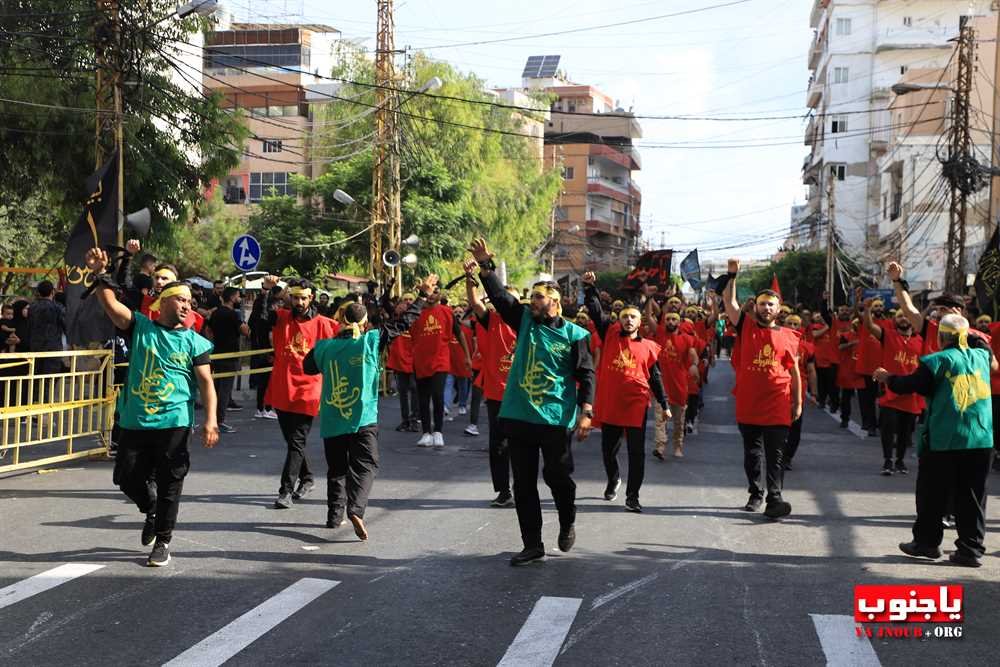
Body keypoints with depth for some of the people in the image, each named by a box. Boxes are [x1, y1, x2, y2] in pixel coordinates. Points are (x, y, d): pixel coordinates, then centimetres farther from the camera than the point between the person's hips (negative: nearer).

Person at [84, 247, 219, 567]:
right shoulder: (140, 327, 5)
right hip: (135, 421, 2)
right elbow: (110, 304, -8)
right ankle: (151, 510, 37)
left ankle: (163, 541, 16)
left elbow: (206, 382, -2)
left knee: (169, 483, 1)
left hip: (173, 423, -2)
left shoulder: (194, 341, 3)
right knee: (127, 477, 6)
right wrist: (100, 274, -24)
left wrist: (210, 421, -12)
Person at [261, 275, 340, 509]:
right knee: (291, 440, 16)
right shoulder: (281, 318, 4)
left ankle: (286, 490, -4)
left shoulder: (323, 324, -1)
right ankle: (306, 478, 34)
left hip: (306, 393, -4)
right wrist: (266, 290, -29)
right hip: (281, 391, 4)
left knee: (296, 443, -5)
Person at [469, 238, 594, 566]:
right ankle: (533, 545, 17)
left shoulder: (574, 335, -3)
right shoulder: (525, 320, 8)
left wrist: (586, 412, -11)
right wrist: (485, 266, -9)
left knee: (558, 476, 5)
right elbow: (500, 297, 1)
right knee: (523, 484, 7)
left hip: (556, 420, -4)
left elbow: (586, 375, -4)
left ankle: (567, 523, 34)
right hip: (519, 417, 4)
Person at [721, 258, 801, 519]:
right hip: (748, 405, 1)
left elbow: (795, 373, 8)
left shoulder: (789, 337, 4)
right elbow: (729, 302, -6)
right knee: (752, 453, 11)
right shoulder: (746, 327, 5)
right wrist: (732, 275, -15)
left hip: (778, 407, -1)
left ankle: (774, 499, -10)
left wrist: (798, 402, 5)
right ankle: (755, 494, 23)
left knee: (775, 455, -5)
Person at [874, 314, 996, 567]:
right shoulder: (981, 355, 7)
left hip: (943, 441, -4)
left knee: (932, 494, 9)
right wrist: (967, 332, 35)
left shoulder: (938, 361, -8)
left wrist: (887, 377, 10)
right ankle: (971, 548, 8)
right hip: (981, 440, 4)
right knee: (972, 497, 8)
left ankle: (927, 542, 18)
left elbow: (909, 384, -8)